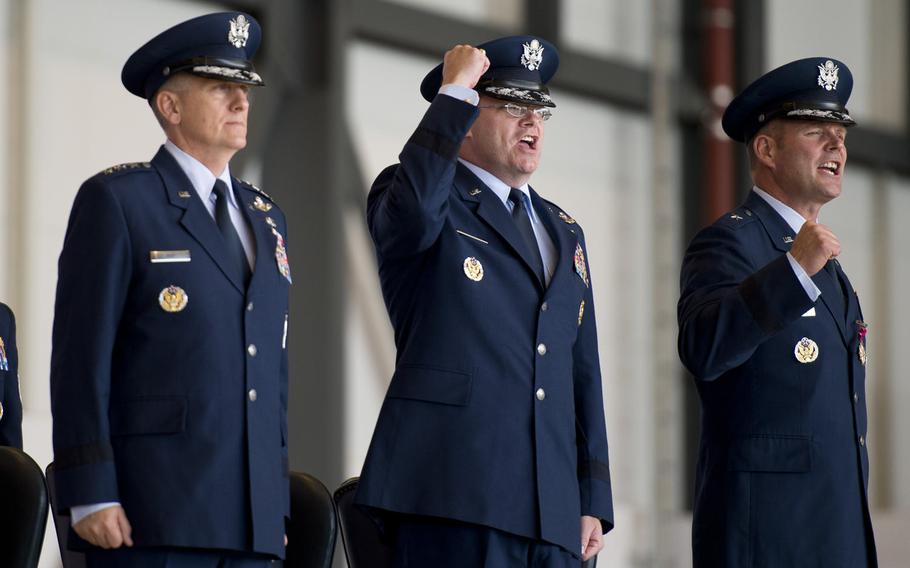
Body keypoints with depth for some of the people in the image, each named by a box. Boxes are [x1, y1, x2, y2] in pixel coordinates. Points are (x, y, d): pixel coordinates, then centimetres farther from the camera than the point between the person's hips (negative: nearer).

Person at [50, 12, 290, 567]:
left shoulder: (266, 218, 20)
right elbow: (81, 354, -6)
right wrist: (90, 496, -13)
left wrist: (278, 502, 16)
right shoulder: (117, 201, 0)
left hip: (251, 521, 6)